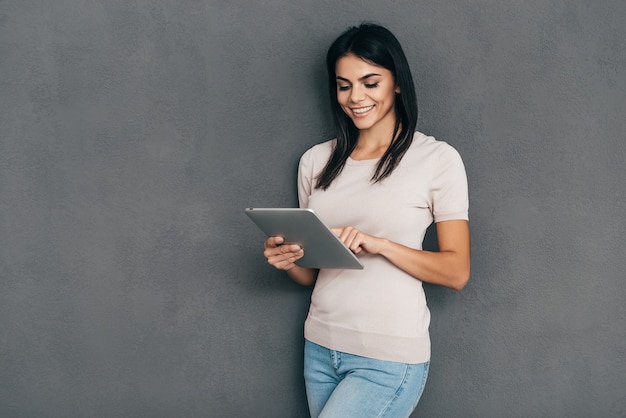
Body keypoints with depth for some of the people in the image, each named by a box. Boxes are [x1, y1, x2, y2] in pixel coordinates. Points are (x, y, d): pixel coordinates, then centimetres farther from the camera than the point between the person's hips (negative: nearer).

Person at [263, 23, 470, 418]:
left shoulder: (437, 158, -5)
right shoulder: (316, 161, 8)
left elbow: (457, 272, -8)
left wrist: (380, 245, -21)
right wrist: (288, 260, -8)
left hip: (391, 358, -4)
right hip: (320, 347, 5)